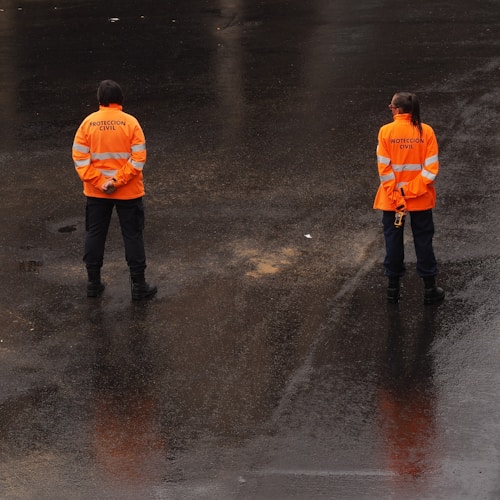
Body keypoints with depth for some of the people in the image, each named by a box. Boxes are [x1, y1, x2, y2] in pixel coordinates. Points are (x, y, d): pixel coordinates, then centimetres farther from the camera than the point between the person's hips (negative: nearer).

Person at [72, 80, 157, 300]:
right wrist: (118, 180, -14)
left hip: (96, 192, 2)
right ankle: (138, 285, 11)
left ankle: (93, 282, 20)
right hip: (128, 192, -2)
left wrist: (99, 182, -10)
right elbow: (138, 158, -16)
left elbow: (80, 158, -9)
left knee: (94, 235, 15)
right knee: (133, 236, 7)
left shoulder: (88, 123, -6)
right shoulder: (130, 123, -12)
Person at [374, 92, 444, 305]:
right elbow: (431, 169, -13)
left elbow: (384, 169, -14)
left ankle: (393, 288, 22)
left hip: (391, 200, -1)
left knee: (393, 241, 14)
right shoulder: (426, 132, -11)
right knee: (423, 242, 13)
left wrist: (396, 197, -11)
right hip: (421, 199, 1)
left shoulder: (386, 132, -14)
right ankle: (429, 290, 19)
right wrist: (412, 191, -10)